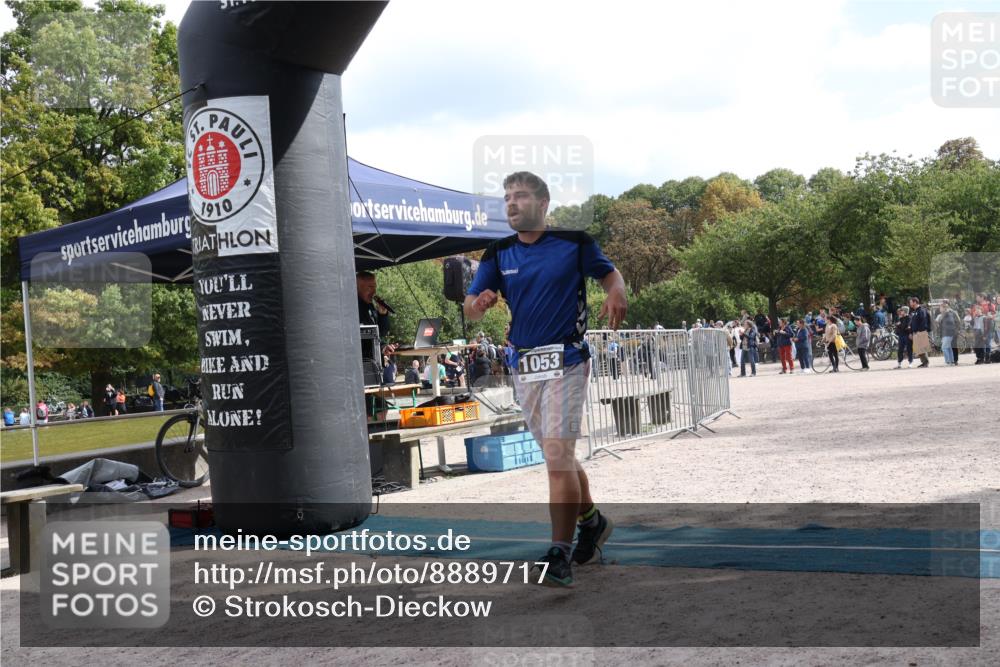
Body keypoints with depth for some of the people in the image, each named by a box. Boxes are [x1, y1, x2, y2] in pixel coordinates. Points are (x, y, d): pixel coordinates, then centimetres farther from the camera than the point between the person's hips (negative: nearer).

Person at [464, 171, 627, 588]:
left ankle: (560, 553, -8)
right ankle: (592, 523, 35)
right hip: (524, 366, 5)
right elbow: (470, 310, 4)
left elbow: (609, 273, 11)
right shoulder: (498, 255, 6)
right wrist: (480, 303, -20)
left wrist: (616, 294, -12)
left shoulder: (575, 244, -2)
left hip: (566, 361, -5)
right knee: (560, 457, 15)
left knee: (558, 456, -13)